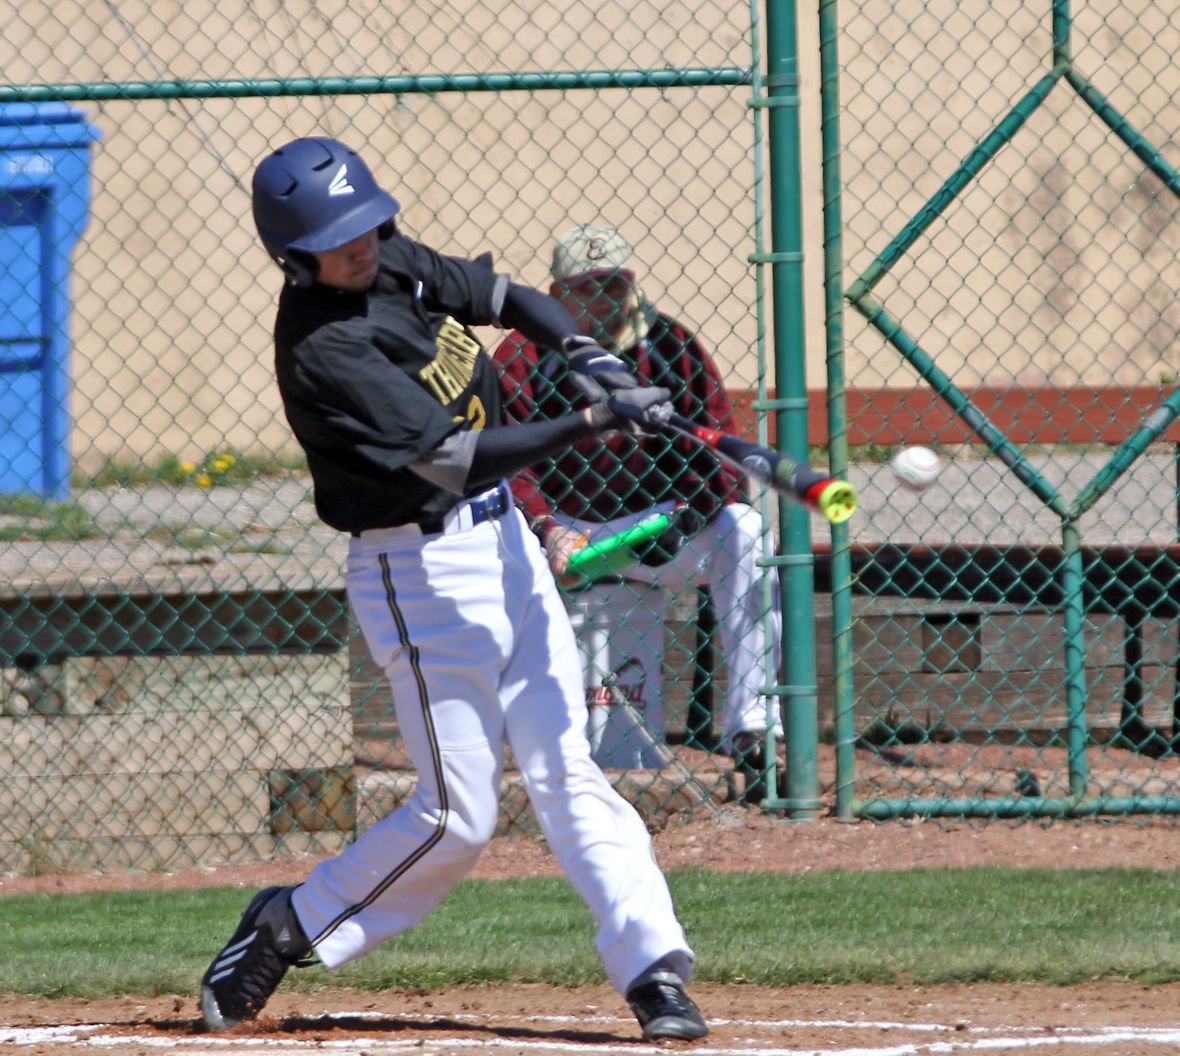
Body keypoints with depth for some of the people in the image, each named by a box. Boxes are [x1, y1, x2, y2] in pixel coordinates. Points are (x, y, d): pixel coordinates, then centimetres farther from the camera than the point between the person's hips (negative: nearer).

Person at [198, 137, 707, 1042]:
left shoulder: (395, 264, 2)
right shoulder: (322, 349, -23)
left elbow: (503, 296, 15)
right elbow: (455, 459, -27)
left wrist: (583, 352, -6)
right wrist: (591, 422, -31)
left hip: (501, 538, 8)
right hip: (422, 569, -8)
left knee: (567, 772, 2)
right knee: (458, 815, -4)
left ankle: (652, 965, -1)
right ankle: (285, 930, 14)